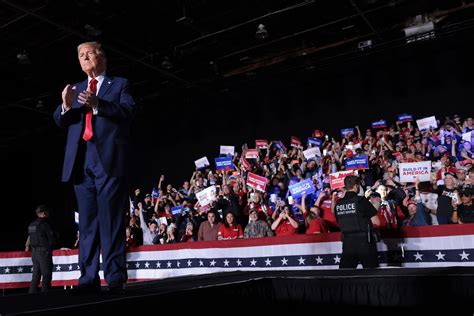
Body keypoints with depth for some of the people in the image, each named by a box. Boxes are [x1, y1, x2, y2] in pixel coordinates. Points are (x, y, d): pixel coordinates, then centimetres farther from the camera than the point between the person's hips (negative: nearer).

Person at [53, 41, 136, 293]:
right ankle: (89, 278, 5)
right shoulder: (76, 89, 25)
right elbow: (60, 121, 15)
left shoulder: (120, 84, 12)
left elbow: (128, 111, -6)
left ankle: (115, 277, -6)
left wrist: (97, 104, -19)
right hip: (80, 161, 5)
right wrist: (66, 105, -7)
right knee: (87, 221, 3)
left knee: (111, 219, -7)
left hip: (109, 159, -5)